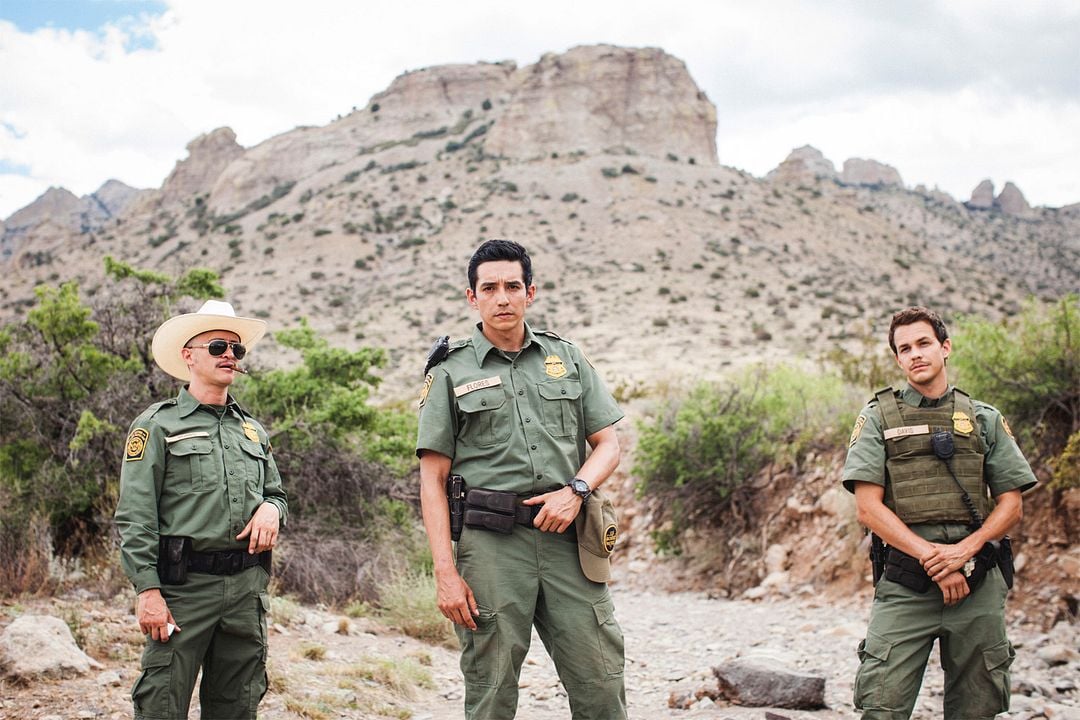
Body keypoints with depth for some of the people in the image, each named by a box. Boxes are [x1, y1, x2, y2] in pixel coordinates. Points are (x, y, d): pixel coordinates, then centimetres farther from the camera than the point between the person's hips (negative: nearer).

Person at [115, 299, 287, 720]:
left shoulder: (252, 430, 18)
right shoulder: (159, 425, 1)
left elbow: (276, 493, 26)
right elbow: (135, 518, -5)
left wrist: (271, 508, 1)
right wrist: (147, 590, -14)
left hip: (247, 586, 5)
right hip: (184, 586, -5)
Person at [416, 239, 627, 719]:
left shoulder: (567, 358, 14)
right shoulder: (450, 373, 6)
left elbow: (608, 444, 14)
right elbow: (432, 481, 2)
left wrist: (575, 491, -7)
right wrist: (446, 573, -6)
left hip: (568, 537, 2)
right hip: (491, 542, -2)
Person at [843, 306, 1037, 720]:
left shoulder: (985, 419, 13)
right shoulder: (878, 418, 7)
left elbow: (1012, 503, 9)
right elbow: (868, 507, -2)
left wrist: (966, 549, -10)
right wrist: (931, 556, -13)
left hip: (979, 584, 2)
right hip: (904, 586, -2)